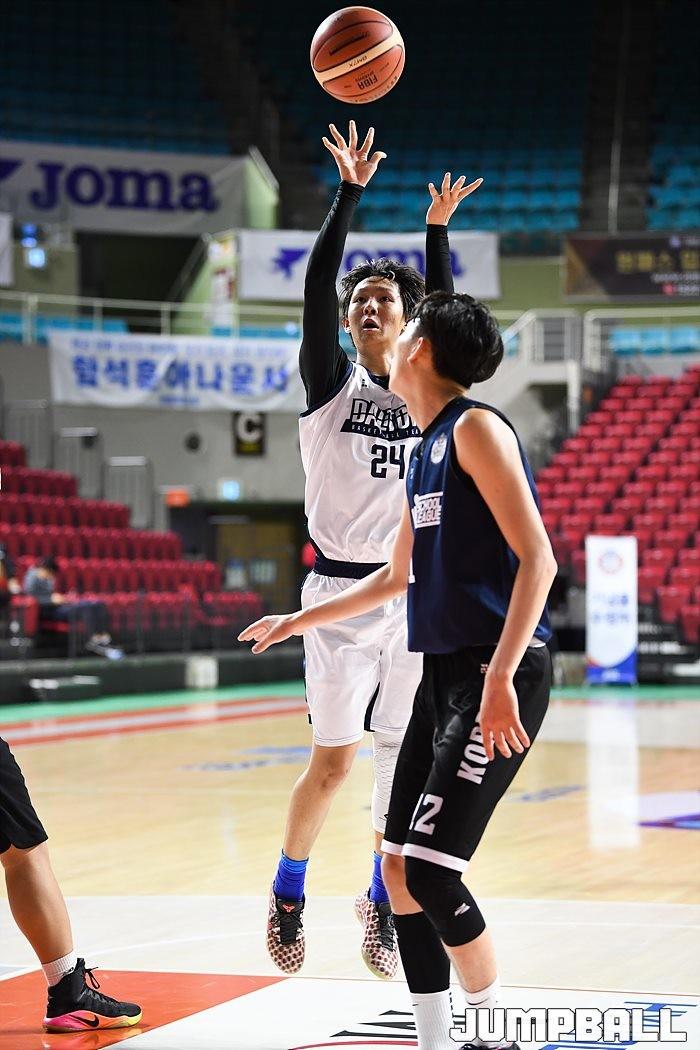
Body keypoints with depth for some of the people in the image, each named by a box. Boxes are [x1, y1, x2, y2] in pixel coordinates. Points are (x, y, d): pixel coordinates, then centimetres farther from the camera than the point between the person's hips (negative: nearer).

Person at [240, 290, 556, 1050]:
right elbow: (396, 577, 32)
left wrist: (500, 681, -25)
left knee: (427, 870, -14)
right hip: (443, 674, 9)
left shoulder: (476, 428, -10)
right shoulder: (425, 451, 18)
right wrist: (302, 620, 39)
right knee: (398, 868, 6)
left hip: (495, 676, -9)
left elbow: (537, 560, -18)